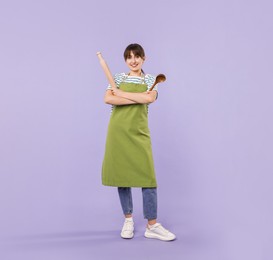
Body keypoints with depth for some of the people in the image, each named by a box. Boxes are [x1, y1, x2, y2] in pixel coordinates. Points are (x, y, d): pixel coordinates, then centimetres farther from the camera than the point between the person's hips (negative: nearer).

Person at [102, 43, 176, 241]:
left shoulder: (150, 80, 8)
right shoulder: (119, 77, 8)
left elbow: (150, 98, -14)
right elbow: (108, 99, -10)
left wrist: (121, 93, -8)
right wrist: (137, 99, -13)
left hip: (139, 132, -1)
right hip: (119, 131, 1)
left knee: (147, 176, -5)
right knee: (122, 174, 6)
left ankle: (152, 226, 5)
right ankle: (128, 219, 23)